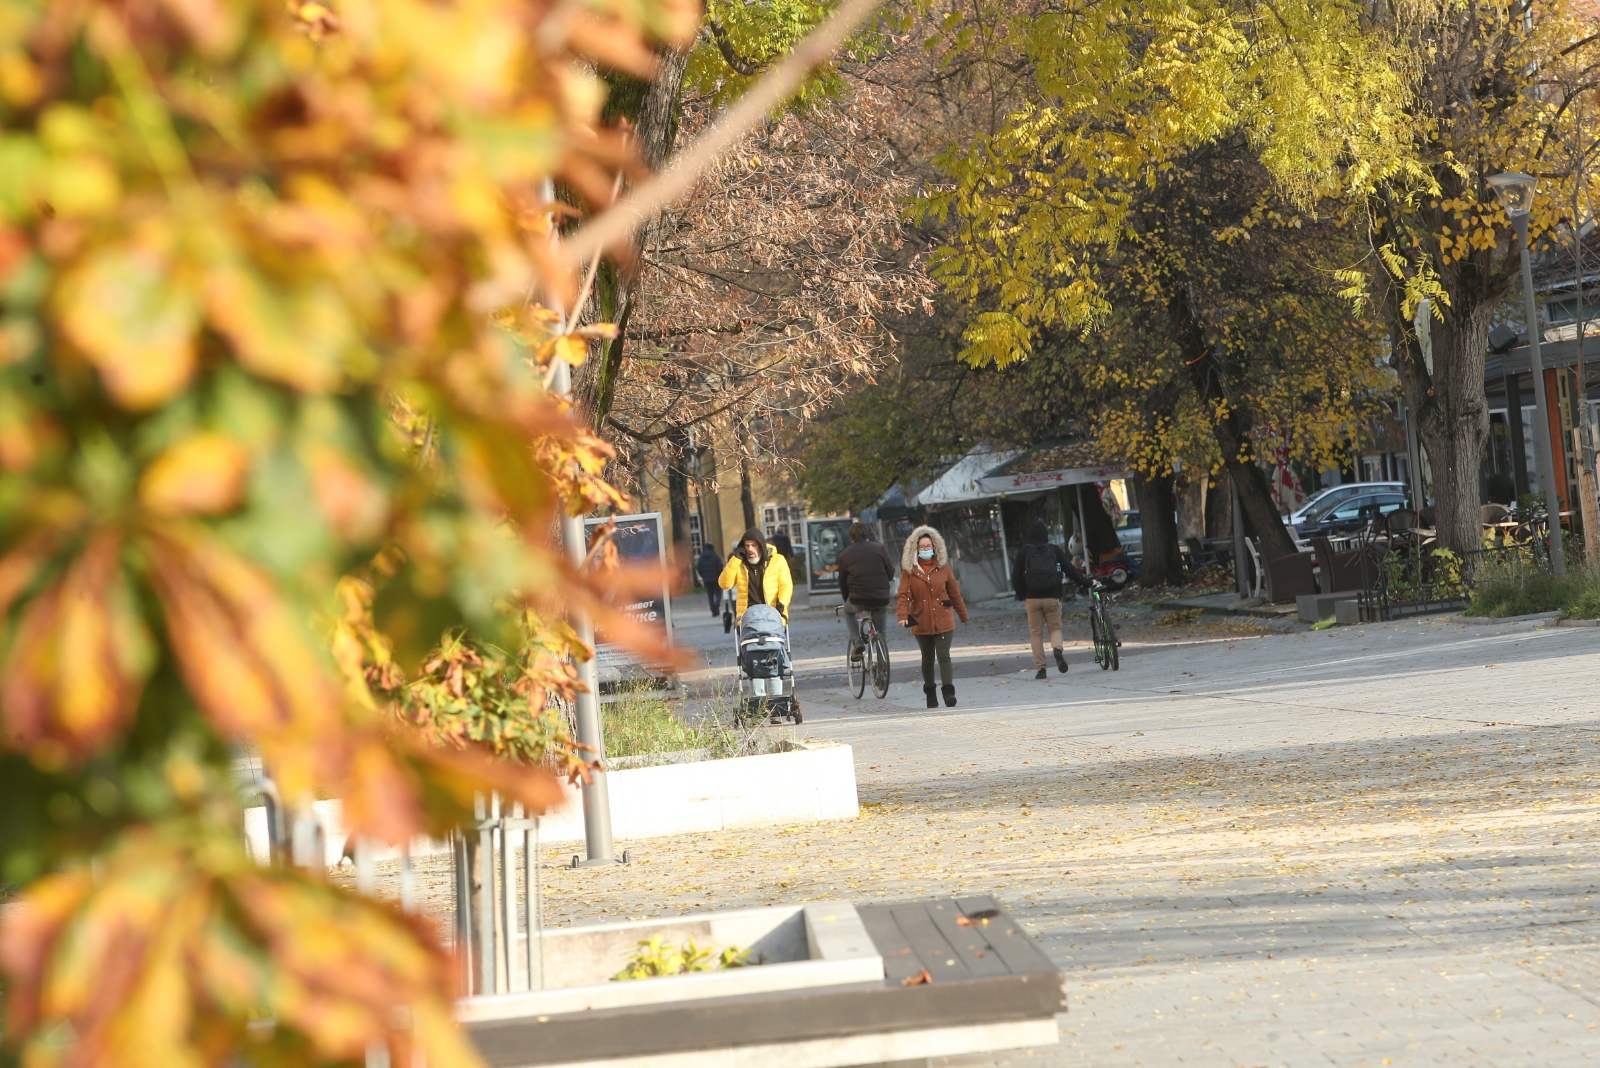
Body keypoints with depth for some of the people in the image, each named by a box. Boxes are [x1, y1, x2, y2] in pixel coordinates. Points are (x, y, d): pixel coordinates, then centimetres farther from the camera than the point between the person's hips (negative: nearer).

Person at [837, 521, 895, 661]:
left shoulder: (845, 555, 3)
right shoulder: (879, 548, 2)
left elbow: (843, 581, 11)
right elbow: (891, 572, 4)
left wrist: (846, 600, 27)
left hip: (858, 601, -1)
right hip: (881, 599, 1)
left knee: (848, 611, 32)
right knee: (880, 633, 25)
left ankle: (856, 642, 12)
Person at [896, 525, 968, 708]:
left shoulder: (943, 567, 2)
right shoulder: (909, 570, -1)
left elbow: (955, 593, 11)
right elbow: (903, 595, -9)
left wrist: (963, 616, 17)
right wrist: (902, 615, -26)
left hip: (943, 621, -1)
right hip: (921, 623, 1)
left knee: (944, 657, -11)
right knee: (927, 659, 13)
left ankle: (949, 693, -18)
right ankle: (930, 695, 25)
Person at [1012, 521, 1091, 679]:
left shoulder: (1023, 552, 5)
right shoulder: (1055, 550, 6)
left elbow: (1016, 577, 4)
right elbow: (1070, 570, 6)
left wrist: (1021, 595, 14)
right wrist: (1085, 583, 14)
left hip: (1032, 598, 0)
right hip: (1052, 597, 0)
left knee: (1036, 632, 5)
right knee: (1055, 627, 11)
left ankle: (1040, 668, 0)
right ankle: (1058, 648, -21)